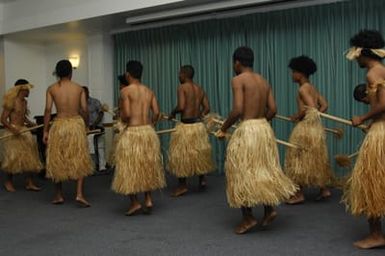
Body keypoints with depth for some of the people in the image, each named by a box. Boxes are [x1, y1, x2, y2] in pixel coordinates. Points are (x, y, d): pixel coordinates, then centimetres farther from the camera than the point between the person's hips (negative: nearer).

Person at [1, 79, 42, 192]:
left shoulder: (24, 101, 11)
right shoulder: (12, 102, -14)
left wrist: (30, 123, 7)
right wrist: (13, 129, -28)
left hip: (24, 131, 8)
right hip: (13, 131, -8)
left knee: (30, 156, 5)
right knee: (14, 157, 0)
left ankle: (30, 182, 12)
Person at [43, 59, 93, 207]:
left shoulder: (51, 89, 1)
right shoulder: (79, 88, 3)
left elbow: (48, 110, -5)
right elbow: (84, 110, -1)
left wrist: (46, 131, -1)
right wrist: (86, 123, 14)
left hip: (59, 125, 0)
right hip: (77, 124, 0)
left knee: (58, 160, 12)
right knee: (79, 160, 6)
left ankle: (59, 195, 19)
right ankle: (79, 194, -5)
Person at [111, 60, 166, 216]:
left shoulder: (125, 91, -7)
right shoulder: (149, 91, 8)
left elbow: (126, 114, -15)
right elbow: (156, 112, 3)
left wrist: (122, 119, 7)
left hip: (132, 132, -5)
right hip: (148, 131, 5)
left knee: (130, 168, 6)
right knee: (147, 166, 17)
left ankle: (135, 203, 8)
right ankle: (148, 199, 16)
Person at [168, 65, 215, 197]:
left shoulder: (182, 87, -10)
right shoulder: (200, 89, 8)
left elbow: (181, 106, -21)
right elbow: (207, 108, 8)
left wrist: (173, 113, -2)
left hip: (186, 126, -6)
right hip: (199, 125, 6)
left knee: (181, 155, 5)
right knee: (199, 153, 21)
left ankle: (183, 185, 10)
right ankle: (202, 178, 25)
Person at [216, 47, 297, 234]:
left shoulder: (238, 80, -9)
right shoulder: (264, 81, 12)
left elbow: (237, 110, -18)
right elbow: (273, 109, 9)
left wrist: (223, 129, -5)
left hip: (247, 129, -7)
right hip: (265, 128, 7)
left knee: (242, 174, 5)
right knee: (263, 170, 20)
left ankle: (248, 218, 10)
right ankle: (269, 209, 18)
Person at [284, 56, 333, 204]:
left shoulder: (303, 88, -14)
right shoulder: (312, 88, 13)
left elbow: (311, 108, -22)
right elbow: (324, 106, 12)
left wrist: (297, 117, -9)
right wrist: (315, 115, 9)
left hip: (306, 128, -9)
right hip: (316, 127, 9)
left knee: (300, 160, -1)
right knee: (315, 159, 16)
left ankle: (299, 194, 4)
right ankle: (324, 189, 20)